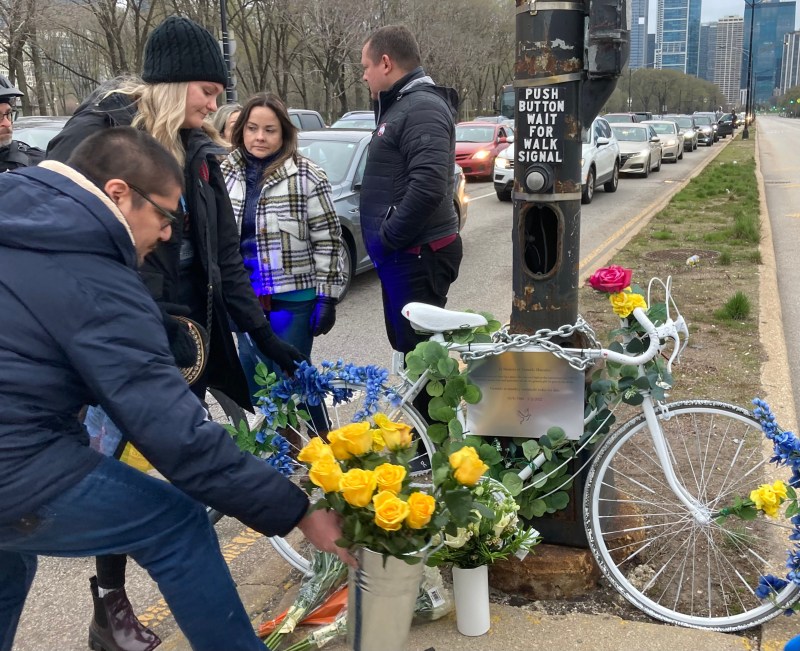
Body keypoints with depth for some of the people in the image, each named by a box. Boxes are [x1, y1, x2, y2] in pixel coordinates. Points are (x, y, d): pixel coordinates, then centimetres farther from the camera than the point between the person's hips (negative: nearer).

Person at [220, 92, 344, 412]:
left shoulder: (306, 176, -10)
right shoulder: (225, 174, 3)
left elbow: (328, 239, -7)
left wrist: (326, 297, -9)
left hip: (292, 298, -4)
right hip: (243, 298, 5)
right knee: (253, 381, 15)